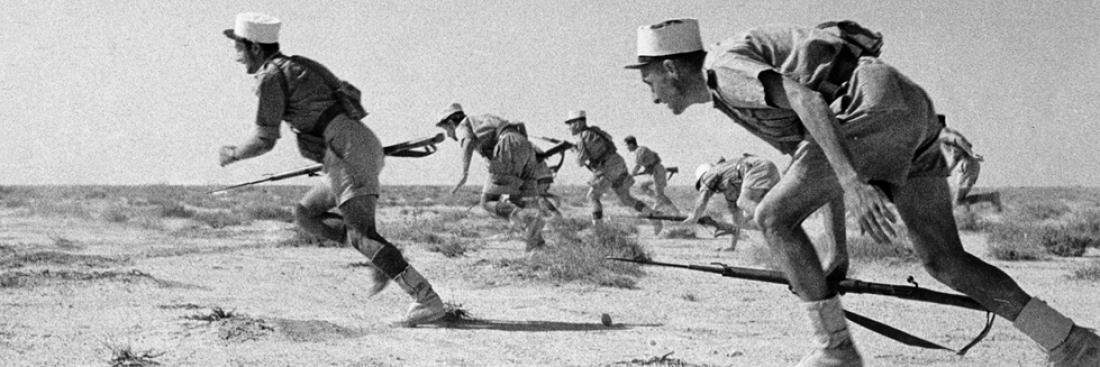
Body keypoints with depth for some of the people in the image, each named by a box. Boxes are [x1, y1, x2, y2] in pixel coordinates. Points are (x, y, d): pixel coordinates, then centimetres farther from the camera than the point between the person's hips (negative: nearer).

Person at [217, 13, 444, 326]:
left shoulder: (271, 77, -5)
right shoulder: (298, 67, 22)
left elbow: (265, 141, -6)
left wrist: (233, 154, 12)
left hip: (350, 155, -9)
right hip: (364, 150, 9)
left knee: (360, 233, -13)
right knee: (305, 214, 17)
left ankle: (427, 300, -18)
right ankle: (382, 257, 7)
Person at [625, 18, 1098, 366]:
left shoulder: (723, 65, -3)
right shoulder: (742, 94, 28)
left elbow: (805, 99, -19)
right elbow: (808, 157, 31)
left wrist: (851, 183, -28)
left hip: (876, 105, -10)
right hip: (911, 110, 10)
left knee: (772, 217, -6)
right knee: (945, 261, 12)